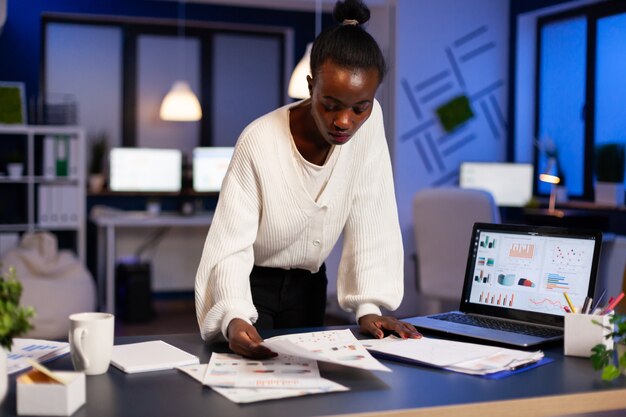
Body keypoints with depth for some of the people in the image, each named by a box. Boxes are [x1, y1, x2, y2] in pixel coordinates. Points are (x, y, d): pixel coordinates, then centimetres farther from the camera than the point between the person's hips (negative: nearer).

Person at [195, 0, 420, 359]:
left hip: (308, 285, 4)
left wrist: (368, 305, -19)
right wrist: (234, 317, -44)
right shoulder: (259, 142, -27)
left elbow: (370, 223, -12)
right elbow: (231, 245, -26)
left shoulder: (370, 121, -16)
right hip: (253, 283, -3)